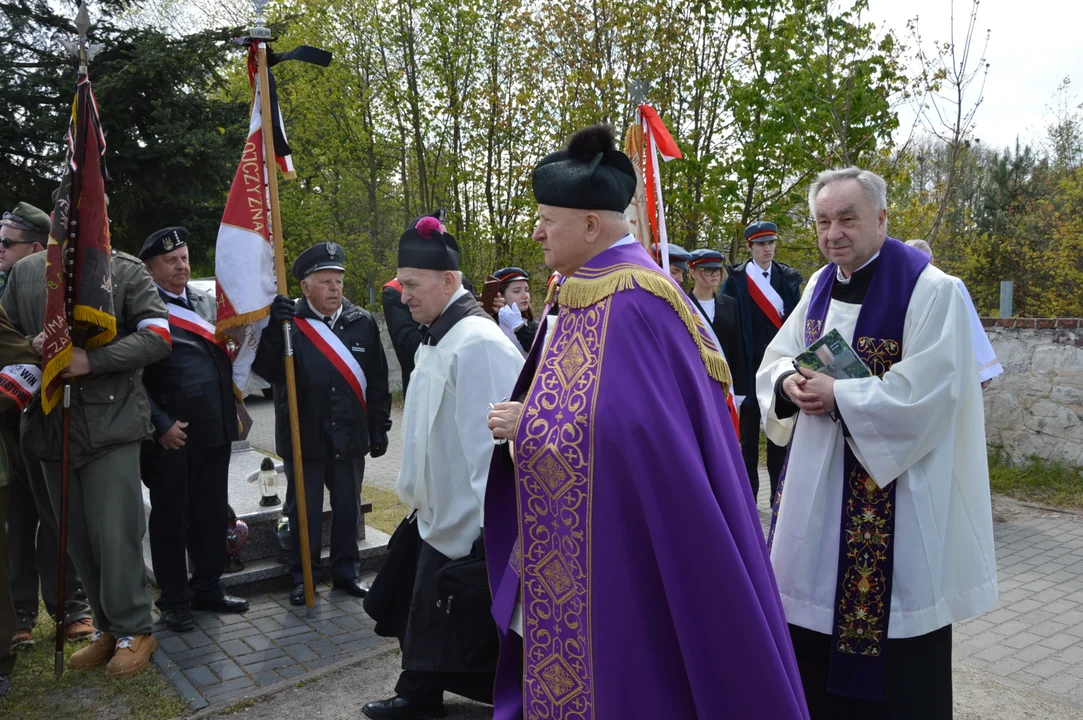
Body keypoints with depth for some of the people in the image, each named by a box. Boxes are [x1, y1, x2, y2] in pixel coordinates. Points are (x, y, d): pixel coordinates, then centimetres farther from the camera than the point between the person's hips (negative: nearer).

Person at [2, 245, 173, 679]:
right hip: (51, 427, 4)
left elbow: (157, 336, -7)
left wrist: (92, 360, -18)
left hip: (111, 422, -4)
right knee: (78, 539, 10)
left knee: (114, 533, -4)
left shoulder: (125, 269, 1)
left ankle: (134, 631, 11)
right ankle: (108, 628, 24)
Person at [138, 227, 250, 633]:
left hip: (214, 430, 6)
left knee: (212, 514, 13)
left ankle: (207, 588, 28)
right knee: (171, 518, 8)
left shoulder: (206, 302, 13)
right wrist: (161, 424, -14)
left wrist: (230, 414, 11)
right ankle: (174, 600, 21)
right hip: (171, 435, -6)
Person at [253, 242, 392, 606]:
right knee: (304, 509, 10)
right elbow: (268, 371, -17)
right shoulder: (287, 322, -5)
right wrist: (273, 328, -30)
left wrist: (379, 426, 5)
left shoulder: (363, 322, 2)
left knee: (348, 507, 13)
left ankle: (346, 570, 29)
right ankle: (302, 576, 26)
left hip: (351, 436, 2)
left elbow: (378, 381, 6)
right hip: (304, 437, -2)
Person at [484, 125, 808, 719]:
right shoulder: (587, 291, 9)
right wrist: (524, 417, 0)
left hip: (622, 548, -9)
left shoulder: (632, 299, -21)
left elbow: (624, 427, -28)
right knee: (565, 666, 19)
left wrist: (526, 425, -17)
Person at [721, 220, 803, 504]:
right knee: (749, 431, 6)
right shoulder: (736, 279, -2)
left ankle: (779, 491, 18)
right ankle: (748, 492, 16)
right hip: (750, 364, -2)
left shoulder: (788, 278, 7)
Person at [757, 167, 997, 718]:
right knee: (816, 605, 16)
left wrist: (837, 395, -19)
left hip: (892, 485, -6)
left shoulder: (930, 290, -13)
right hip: (817, 481, 7)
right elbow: (776, 357, 12)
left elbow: (927, 391, -20)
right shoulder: (821, 284, 8)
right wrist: (790, 383, -9)